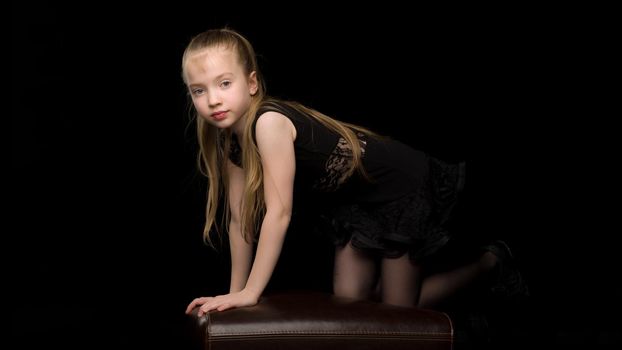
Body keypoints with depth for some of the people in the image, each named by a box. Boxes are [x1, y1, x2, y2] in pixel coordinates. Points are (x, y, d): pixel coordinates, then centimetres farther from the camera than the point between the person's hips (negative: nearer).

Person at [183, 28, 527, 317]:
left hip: (401, 184, -8)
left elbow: (279, 213, -32)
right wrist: (235, 292, 0)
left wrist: (250, 293, -27)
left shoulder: (269, 122, -32)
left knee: (398, 309, 2)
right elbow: (240, 218, 1)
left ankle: (491, 261, 20)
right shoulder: (228, 141, -6)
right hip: (355, 201, 8)